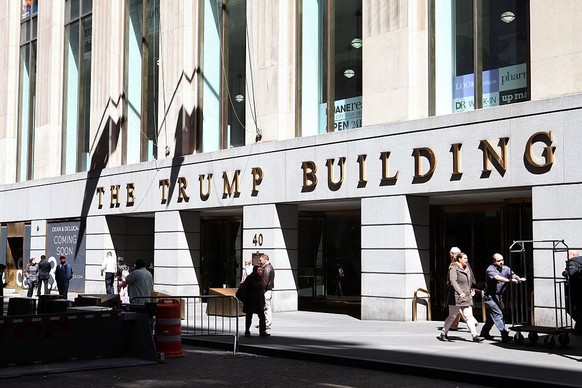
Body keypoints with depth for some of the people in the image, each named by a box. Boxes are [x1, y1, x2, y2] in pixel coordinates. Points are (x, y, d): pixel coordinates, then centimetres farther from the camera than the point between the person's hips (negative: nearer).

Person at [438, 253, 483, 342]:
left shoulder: (467, 269, 15)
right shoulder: (454, 269, -9)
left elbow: (471, 281, 29)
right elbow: (453, 281, -21)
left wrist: (472, 289, 16)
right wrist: (460, 292, -30)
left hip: (466, 296, 7)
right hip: (456, 297, -7)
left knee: (469, 316, 0)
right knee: (452, 316, 2)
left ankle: (474, 336, -5)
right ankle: (443, 334, 15)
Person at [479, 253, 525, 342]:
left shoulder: (506, 269, 5)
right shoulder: (490, 269, -16)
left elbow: (512, 275, -9)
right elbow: (497, 277, -32)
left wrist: (518, 278, -31)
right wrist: (509, 280, -42)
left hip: (499, 296, 8)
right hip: (490, 296, -8)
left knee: (492, 316, 17)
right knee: (498, 314, -15)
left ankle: (484, 333, 31)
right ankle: (504, 335, -17)